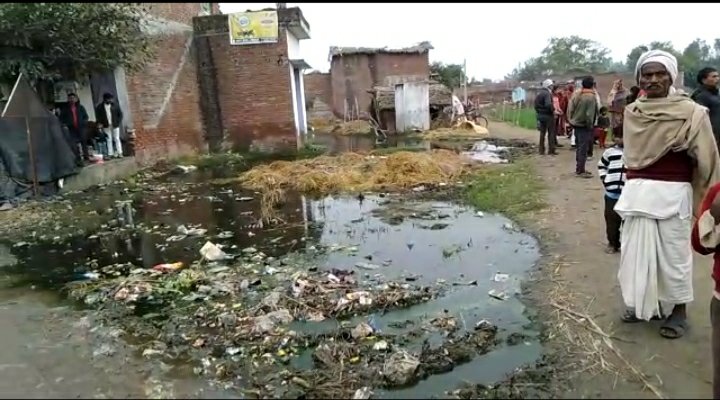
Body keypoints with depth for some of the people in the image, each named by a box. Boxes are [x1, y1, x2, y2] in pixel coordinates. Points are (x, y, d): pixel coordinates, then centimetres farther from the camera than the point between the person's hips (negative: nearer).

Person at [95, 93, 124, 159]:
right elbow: (98, 116, 6)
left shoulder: (115, 105, 2)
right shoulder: (99, 107, 2)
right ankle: (110, 154, 3)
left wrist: (118, 122, -5)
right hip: (106, 126, 0)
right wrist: (100, 123, -7)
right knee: (109, 140, 1)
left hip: (115, 125, 0)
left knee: (116, 139, 1)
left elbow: (120, 114, 3)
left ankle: (119, 153, 4)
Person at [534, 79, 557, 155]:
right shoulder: (547, 93, -17)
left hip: (540, 115, 8)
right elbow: (548, 104, -29)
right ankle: (551, 150, 5)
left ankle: (541, 150, 16)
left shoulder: (539, 93, 9)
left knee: (542, 133, 14)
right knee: (551, 133, 2)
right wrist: (553, 110, -14)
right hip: (548, 115, -8)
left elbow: (536, 104, 12)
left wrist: (538, 111, 12)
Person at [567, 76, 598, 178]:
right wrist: (590, 126, -9)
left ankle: (579, 168, 24)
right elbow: (589, 114, -21)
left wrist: (572, 119, 13)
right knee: (583, 149, -3)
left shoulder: (576, 95, 4)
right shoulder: (591, 97, -18)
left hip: (576, 124, 8)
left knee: (579, 147, 16)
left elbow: (570, 109, 6)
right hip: (584, 126, -8)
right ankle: (581, 171, 0)